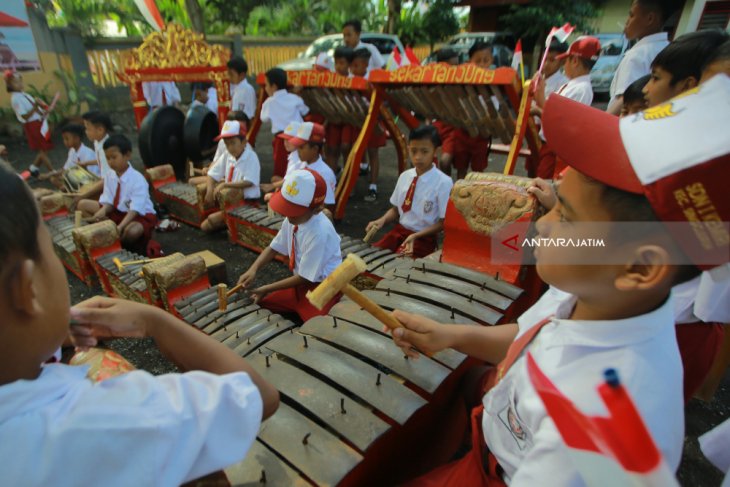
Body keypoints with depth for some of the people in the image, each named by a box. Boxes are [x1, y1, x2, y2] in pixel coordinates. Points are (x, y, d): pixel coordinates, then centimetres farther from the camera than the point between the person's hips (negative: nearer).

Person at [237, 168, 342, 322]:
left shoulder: (319, 234, -31)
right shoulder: (292, 219, -7)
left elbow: (305, 278, -23)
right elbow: (274, 248, 6)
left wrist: (266, 289, -14)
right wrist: (253, 269, -13)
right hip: (301, 282, 8)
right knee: (262, 303, 2)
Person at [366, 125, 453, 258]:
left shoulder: (444, 183, -16)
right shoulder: (404, 176, 1)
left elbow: (444, 222, -11)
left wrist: (416, 236, -22)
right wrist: (382, 220, -9)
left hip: (424, 238, -5)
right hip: (400, 230, 6)